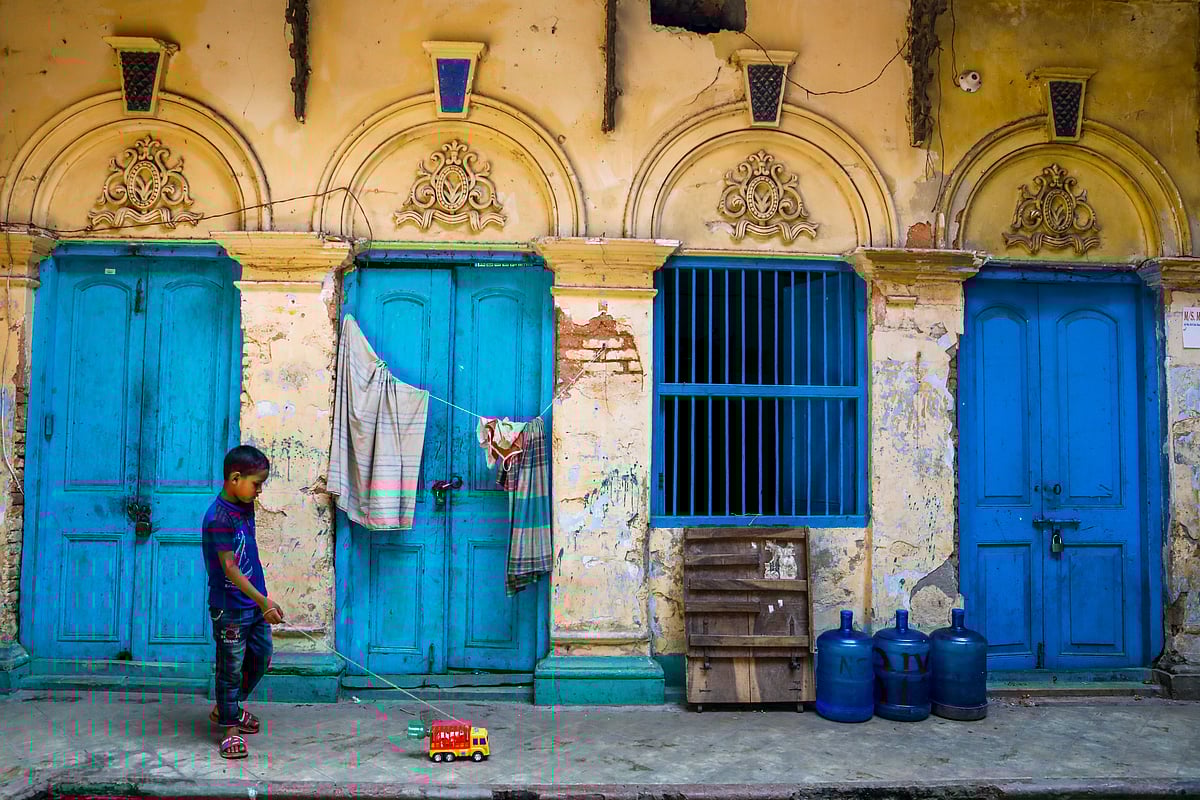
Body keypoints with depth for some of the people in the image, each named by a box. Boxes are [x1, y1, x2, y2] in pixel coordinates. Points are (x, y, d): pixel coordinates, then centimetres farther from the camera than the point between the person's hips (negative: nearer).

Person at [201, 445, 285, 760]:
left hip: (256, 603, 9)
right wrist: (263, 601, -27)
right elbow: (229, 567, -24)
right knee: (232, 668, 2)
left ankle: (226, 708, 35)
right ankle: (230, 727, 15)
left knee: (261, 658, 18)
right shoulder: (219, 517, -21)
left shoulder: (246, 507, 7)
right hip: (230, 609, -9)